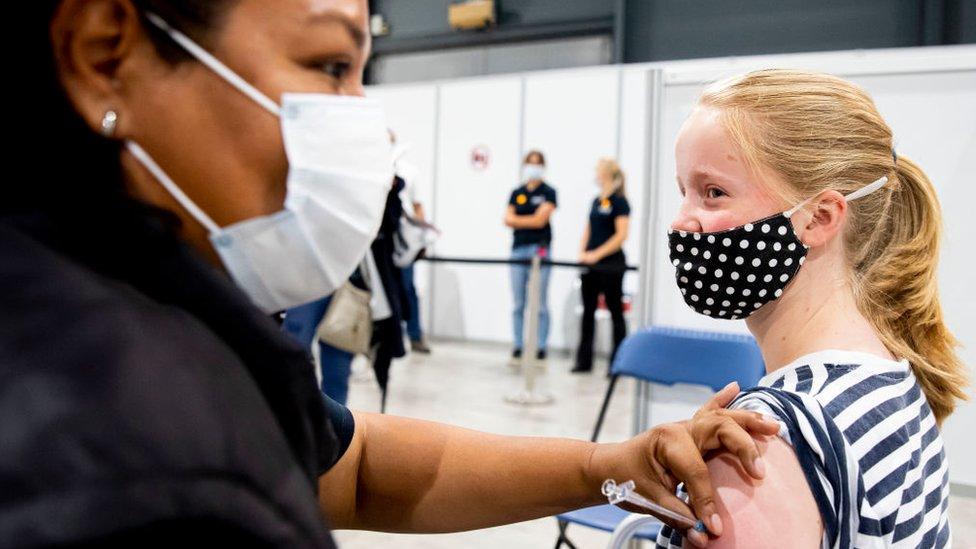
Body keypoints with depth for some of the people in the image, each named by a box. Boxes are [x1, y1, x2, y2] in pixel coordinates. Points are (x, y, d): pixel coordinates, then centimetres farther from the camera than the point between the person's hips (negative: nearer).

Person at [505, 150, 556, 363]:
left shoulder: (548, 192, 2)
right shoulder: (517, 193, 15)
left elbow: (540, 219, -8)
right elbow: (508, 220, 5)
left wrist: (518, 220, 0)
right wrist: (530, 221, -8)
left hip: (539, 249, -4)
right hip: (518, 249, 4)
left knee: (540, 304, -3)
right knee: (518, 304, 5)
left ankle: (540, 349, 3)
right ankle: (518, 348, 11)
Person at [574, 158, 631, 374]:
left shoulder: (619, 202, -9)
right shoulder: (596, 201, 13)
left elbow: (621, 235, -16)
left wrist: (596, 254, -19)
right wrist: (582, 253, 0)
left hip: (611, 264, -7)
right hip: (591, 265, 7)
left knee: (616, 312, 2)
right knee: (588, 310, 8)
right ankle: (584, 361, 15)